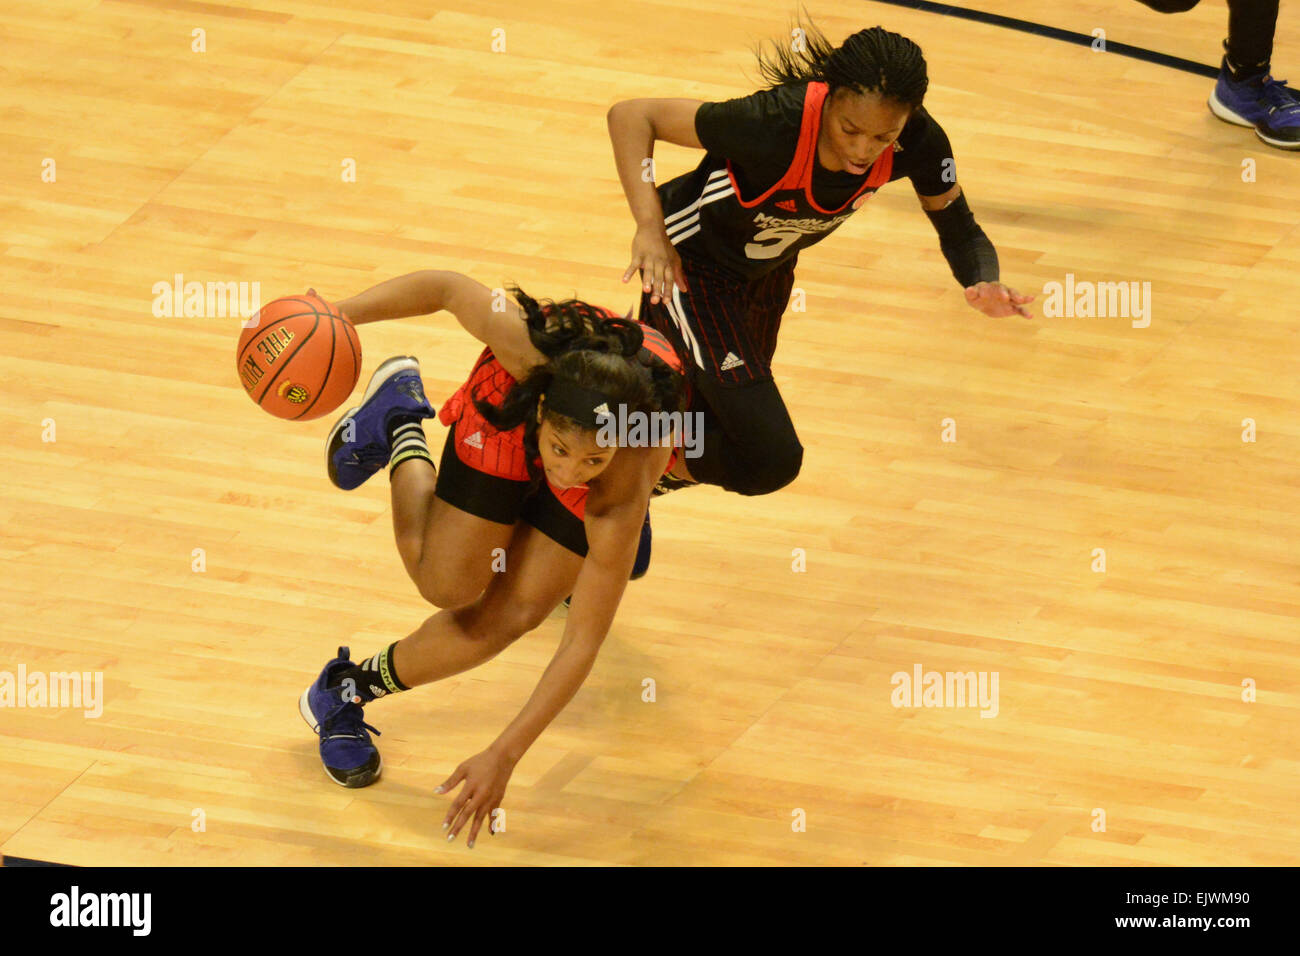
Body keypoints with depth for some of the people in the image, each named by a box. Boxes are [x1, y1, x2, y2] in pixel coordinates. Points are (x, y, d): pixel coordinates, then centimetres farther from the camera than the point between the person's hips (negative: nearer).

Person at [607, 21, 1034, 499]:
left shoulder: (918, 143, -26)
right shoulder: (776, 124, -39)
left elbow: (960, 232, -8)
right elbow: (630, 117, -31)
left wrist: (985, 285, -31)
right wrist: (650, 227, -44)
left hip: (767, 271, 6)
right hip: (691, 264, -6)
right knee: (770, 457, -17)